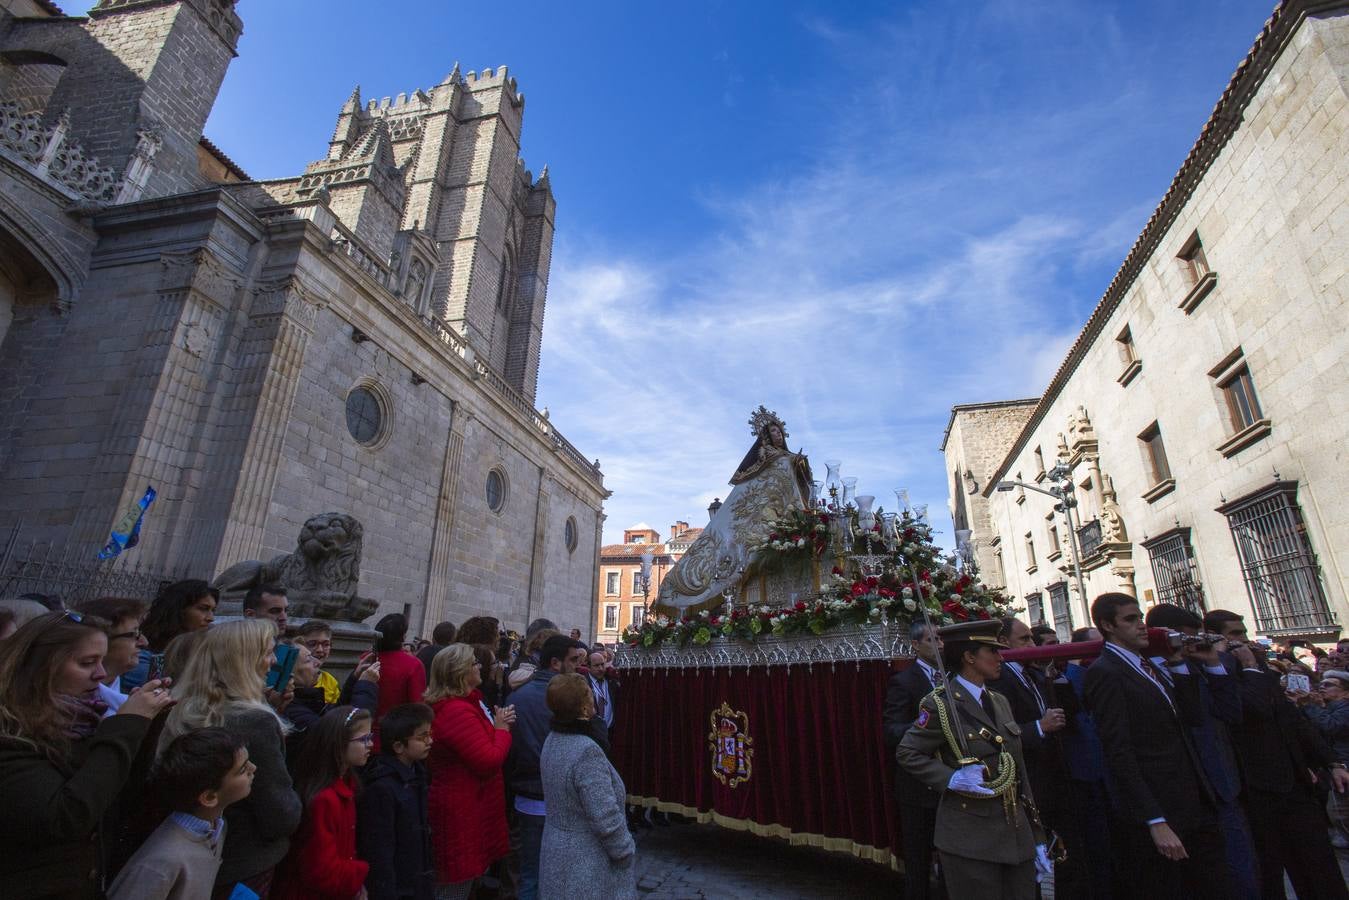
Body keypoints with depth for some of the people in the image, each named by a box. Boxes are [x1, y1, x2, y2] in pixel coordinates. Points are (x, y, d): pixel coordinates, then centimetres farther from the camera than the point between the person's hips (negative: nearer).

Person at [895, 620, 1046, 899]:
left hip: (1017, 834, 7)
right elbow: (906, 753, -8)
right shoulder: (940, 704, -13)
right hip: (971, 837, -6)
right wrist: (951, 778, -21)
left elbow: (1018, 770, 13)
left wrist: (1036, 838, 14)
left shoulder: (1000, 702, 10)